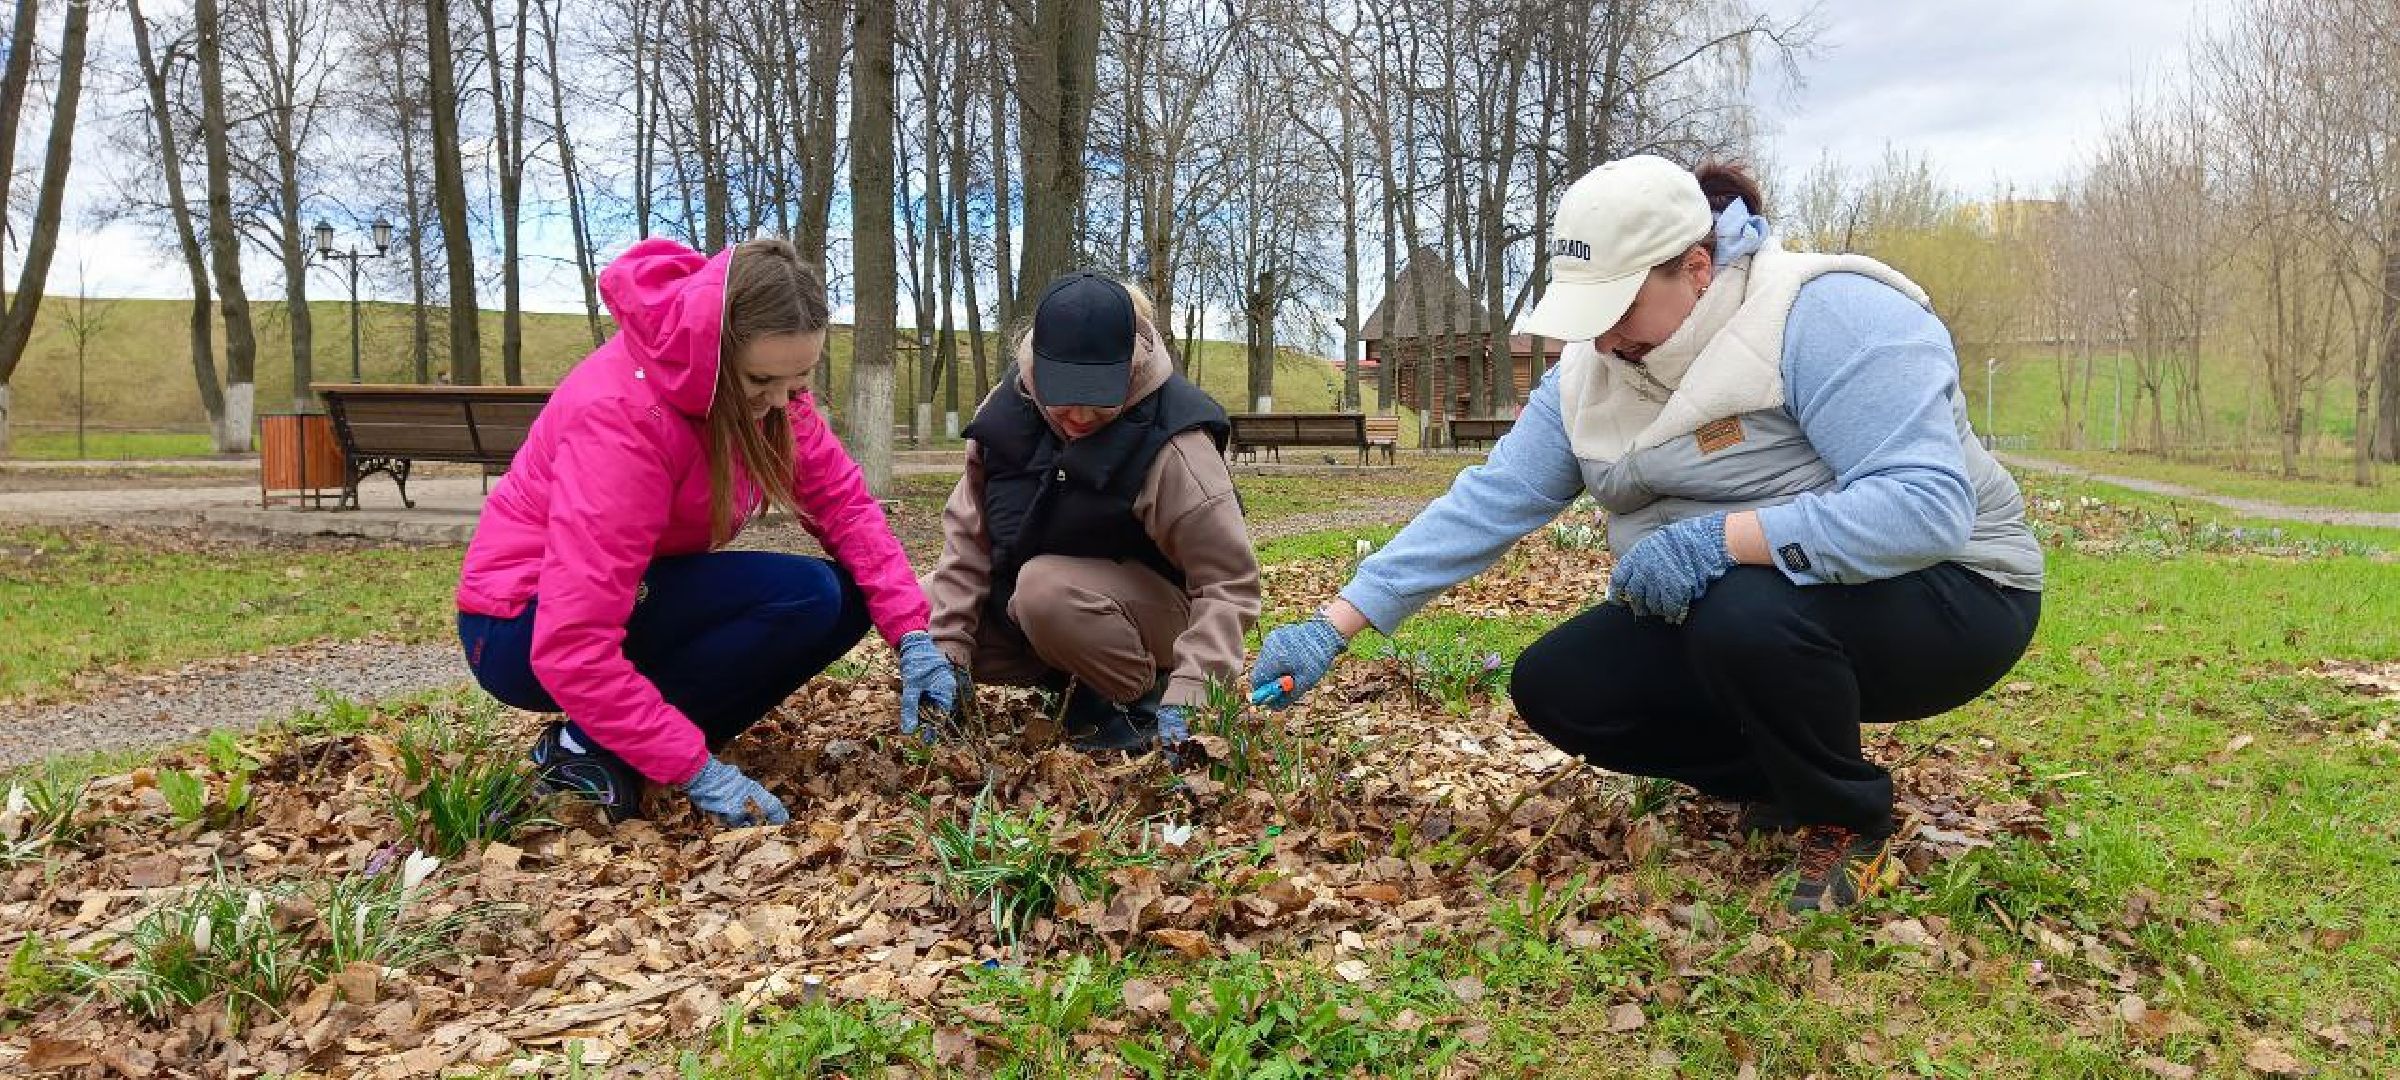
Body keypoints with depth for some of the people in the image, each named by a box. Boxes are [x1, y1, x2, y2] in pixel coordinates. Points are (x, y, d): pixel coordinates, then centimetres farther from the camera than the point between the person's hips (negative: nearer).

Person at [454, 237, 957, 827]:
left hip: (638, 597, 8)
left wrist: (911, 634, -20)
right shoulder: (622, 413, -32)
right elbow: (573, 649, -34)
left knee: (845, 601, -6)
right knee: (804, 596, -25)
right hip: (525, 633, -8)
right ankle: (591, 751, -12)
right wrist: (699, 771, -33)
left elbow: (843, 502, -8)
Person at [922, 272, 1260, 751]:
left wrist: (1185, 697, -37)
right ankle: (1079, 680, 5)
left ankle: (1140, 698, -8)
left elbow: (1228, 581, -27)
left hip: (1151, 612, -6)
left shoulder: (1171, 444, -28)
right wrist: (947, 655, -14)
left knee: (1046, 589, -35)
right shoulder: (1008, 411, -13)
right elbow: (967, 535, -7)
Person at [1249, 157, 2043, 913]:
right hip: (1721, 611, 7)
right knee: (1555, 688, -7)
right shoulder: (1592, 373, -2)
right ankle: (1791, 775, 12)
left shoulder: (1830, 319, -24)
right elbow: (1486, 504, -7)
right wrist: (1336, 624, -14)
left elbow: (1928, 505, -33)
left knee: (1748, 612, -37)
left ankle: (1849, 822, -6)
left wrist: (1721, 538, -39)